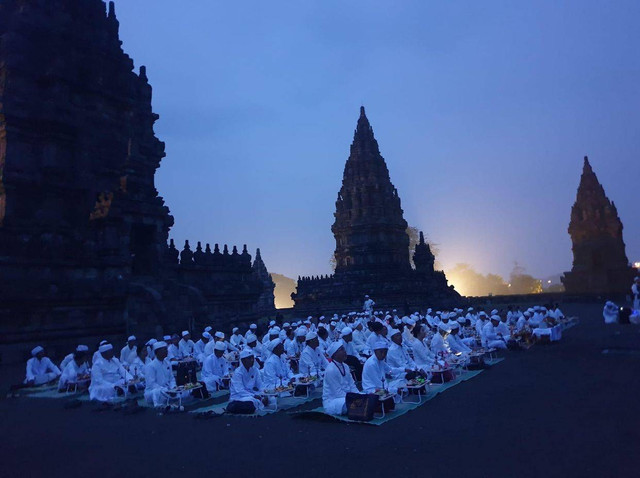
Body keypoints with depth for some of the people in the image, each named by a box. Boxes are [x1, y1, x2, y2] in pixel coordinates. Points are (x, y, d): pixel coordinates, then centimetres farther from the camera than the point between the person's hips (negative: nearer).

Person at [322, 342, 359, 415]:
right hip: (331, 401, -8)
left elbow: (352, 385, 9)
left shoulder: (345, 366, 8)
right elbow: (338, 392, -19)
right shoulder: (331, 370, -19)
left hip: (345, 397, 8)